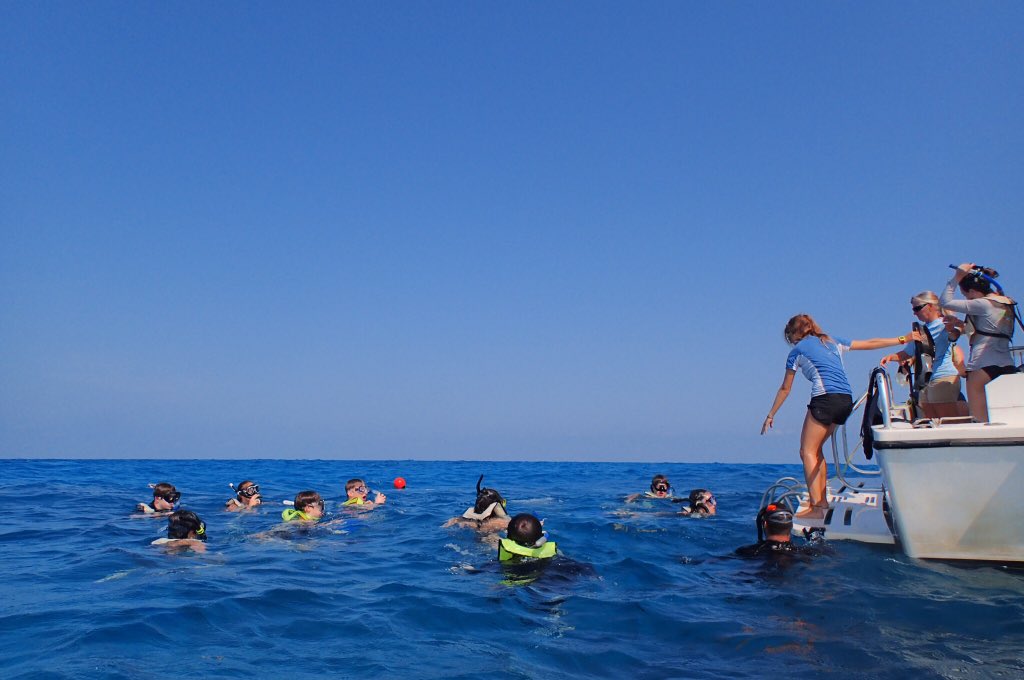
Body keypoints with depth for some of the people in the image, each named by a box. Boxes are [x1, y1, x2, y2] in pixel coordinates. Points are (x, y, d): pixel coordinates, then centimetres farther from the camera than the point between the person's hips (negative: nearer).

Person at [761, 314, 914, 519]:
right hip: (847, 400, 7)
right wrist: (902, 339, 38)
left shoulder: (797, 351, 9)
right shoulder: (833, 342, 23)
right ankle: (822, 500, 18)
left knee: (807, 451, -6)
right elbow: (871, 343, 28)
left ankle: (816, 508, -17)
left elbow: (785, 389, 14)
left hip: (826, 398, -7)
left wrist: (771, 415, 22)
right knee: (815, 448, 18)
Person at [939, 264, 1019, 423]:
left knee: (980, 419, -4)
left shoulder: (982, 304, -11)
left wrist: (957, 276, -4)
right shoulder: (1006, 303, 14)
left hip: (983, 366, -8)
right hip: (1008, 366, 8)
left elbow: (945, 302, -8)